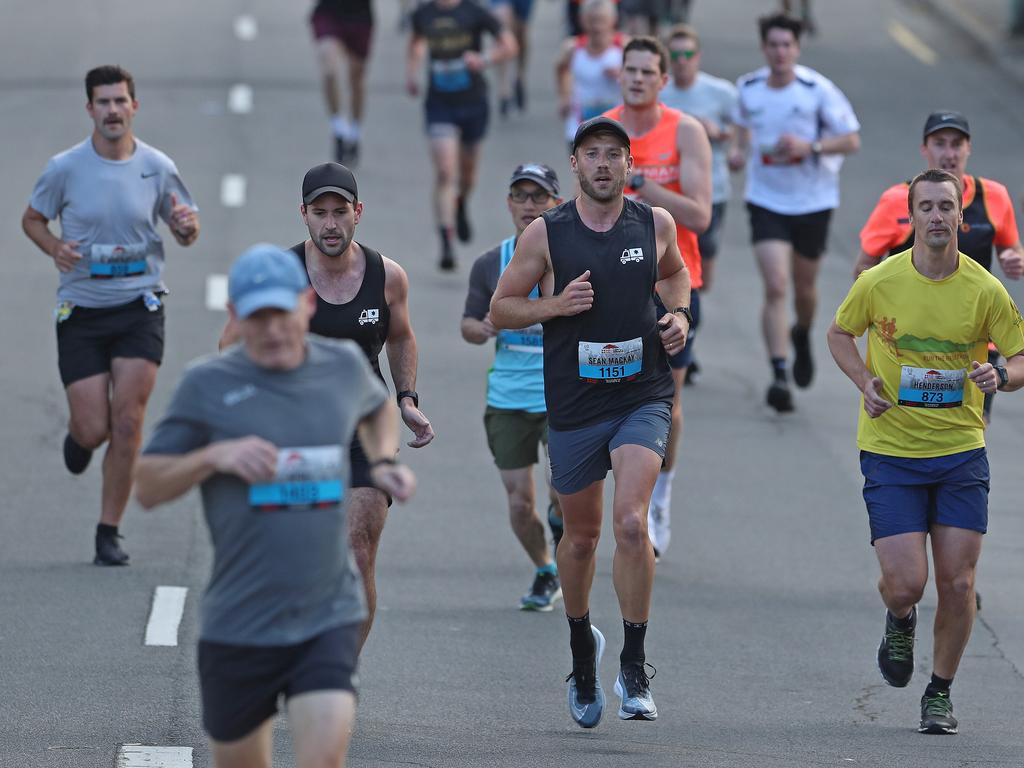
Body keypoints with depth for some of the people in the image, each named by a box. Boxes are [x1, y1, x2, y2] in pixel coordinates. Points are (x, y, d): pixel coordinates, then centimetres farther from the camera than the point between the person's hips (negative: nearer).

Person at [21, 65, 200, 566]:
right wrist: (55, 247, -11)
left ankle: (109, 533, 0)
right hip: (81, 310, 0)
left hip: (139, 305, 0)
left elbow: (185, 235, 11)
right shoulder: (65, 167, -3)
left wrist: (187, 225, -14)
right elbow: (32, 219, 10)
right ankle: (78, 433, 37)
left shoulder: (158, 167, 0)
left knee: (127, 420, -12)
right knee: (93, 429, -3)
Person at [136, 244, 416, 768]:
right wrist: (213, 457, -17)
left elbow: (377, 408, 31)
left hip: (329, 620, 1)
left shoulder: (345, 365, 6)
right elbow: (145, 487, 0)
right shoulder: (207, 386, -4)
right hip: (239, 623, -1)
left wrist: (383, 462, 11)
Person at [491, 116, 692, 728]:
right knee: (582, 535, 12)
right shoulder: (546, 234, -3)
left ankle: (635, 666, -9)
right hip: (574, 402, 1)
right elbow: (500, 309, 3)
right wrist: (555, 305, -14)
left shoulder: (656, 224, 2)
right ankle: (582, 648, 38)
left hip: (643, 396, 0)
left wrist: (679, 315, 4)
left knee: (631, 521, -19)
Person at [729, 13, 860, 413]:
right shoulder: (748, 88, -2)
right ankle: (779, 375, -17)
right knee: (775, 286, -15)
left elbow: (851, 140, -9)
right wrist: (740, 149, 0)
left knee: (804, 286, 16)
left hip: (812, 200, 0)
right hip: (766, 201, 0)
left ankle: (802, 336, 50)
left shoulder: (818, 90, -13)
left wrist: (809, 147, -24)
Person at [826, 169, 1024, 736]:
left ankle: (940, 693, 19)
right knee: (904, 583, -10)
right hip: (890, 453, -1)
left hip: (961, 453, 1)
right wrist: (866, 382, -7)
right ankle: (900, 621, 28)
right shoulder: (879, 282, -7)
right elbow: (840, 334, 11)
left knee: (958, 584, -2)